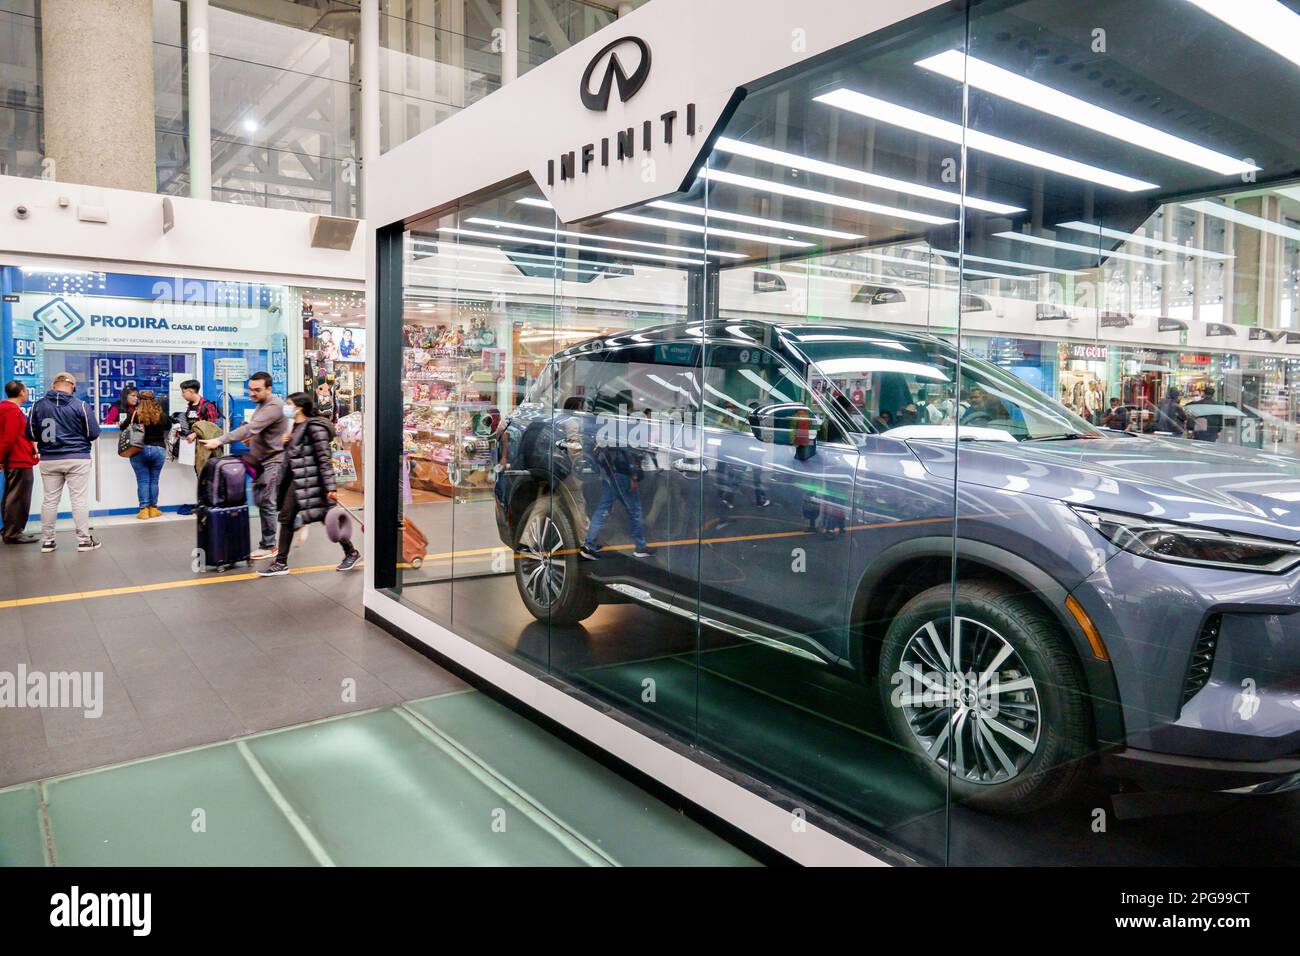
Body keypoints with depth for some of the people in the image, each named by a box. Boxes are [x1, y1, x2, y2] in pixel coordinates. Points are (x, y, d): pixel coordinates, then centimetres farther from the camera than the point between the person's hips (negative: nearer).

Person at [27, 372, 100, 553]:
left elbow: (31, 433, 3)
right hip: (77, 459, -3)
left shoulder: (38, 405, 0)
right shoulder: (81, 406, -9)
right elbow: (93, 434, -6)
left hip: (48, 460, 3)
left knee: (50, 500, 10)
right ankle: (84, 539, 3)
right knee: (79, 499, 1)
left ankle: (47, 540, 16)